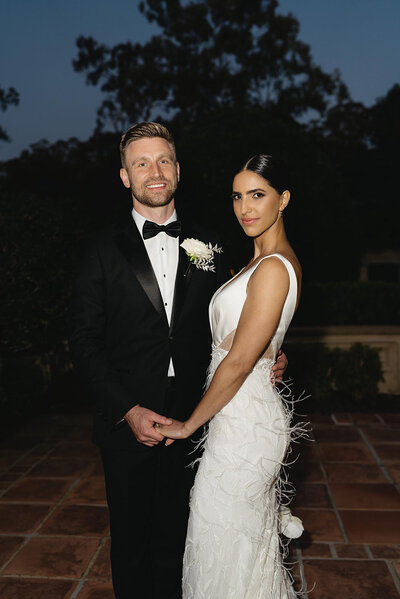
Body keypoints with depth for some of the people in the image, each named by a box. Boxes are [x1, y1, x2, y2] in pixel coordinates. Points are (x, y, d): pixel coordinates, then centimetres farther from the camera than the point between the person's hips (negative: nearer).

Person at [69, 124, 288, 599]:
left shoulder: (206, 245, 4)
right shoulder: (104, 250, -4)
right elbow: (84, 341, -7)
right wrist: (128, 411, -15)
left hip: (188, 421, 2)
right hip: (126, 423, -1)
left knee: (174, 538, 16)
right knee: (130, 540, 16)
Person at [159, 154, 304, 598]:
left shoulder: (273, 269, -21)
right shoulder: (264, 263, 10)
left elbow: (239, 361, -21)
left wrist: (190, 424, -11)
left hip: (244, 423, -9)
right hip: (246, 414, 9)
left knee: (224, 540, 8)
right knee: (251, 539, 24)